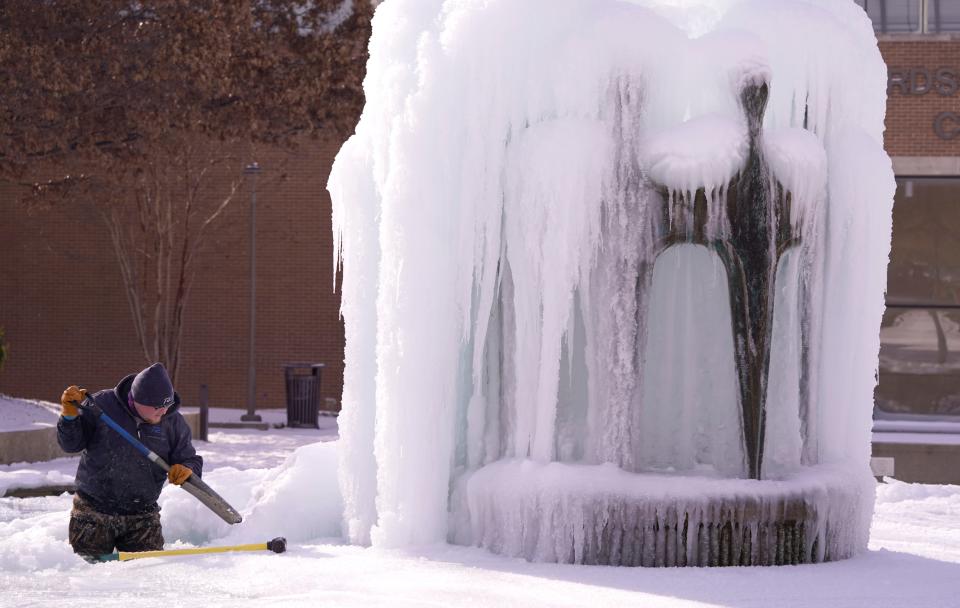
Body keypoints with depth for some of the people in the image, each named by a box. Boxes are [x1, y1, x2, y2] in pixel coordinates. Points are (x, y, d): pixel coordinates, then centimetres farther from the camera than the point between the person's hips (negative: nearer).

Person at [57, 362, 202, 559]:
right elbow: (71, 444, -3)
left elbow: (190, 460, 4)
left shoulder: (174, 423, -2)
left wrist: (187, 470, -20)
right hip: (93, 511, -2)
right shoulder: (103, 405, -10)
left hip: (142, 518, 2)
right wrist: (70, 416, -22)